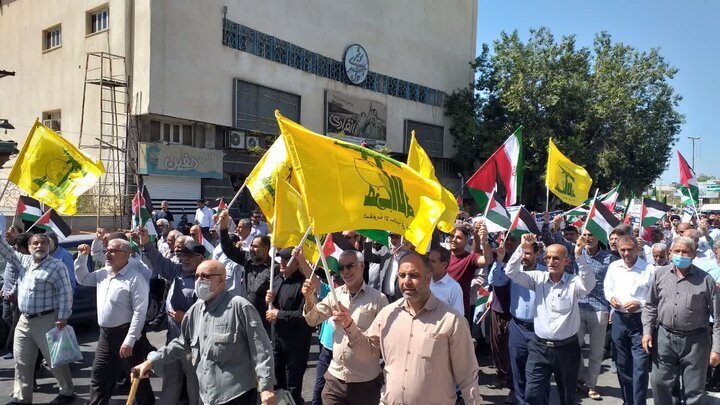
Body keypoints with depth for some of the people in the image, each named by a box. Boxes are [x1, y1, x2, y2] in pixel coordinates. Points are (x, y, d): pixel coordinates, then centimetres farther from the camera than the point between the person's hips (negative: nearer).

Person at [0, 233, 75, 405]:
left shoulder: (57, 266, -10)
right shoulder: (23, 260, 10)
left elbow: (65, 293, -13)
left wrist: (63, 317, -20)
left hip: (47, 321, -7)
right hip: (24, 321, 7)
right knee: (21, 361, 11)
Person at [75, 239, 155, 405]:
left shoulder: (135, 278, -17)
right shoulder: (103, 273, 8)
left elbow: (140, 312, -20)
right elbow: (83, 279, 24)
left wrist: (129, 341, -22)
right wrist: (82, 257, 8)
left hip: (125, 334, -7)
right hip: (105, 334, 7)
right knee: (98, 377, 15)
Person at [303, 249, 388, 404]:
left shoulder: (378, 298, -9)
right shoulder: (335, 294, 4)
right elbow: (313, 320, 4)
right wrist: (309, 298, -14)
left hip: (365, 381, -3)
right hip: (335, 377, 3)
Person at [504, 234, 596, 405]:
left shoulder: (574, 282, -7)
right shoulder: (538, 278, 1)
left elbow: (589, 283, -28)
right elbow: (511, 272, -6)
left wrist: (579, 255, -36)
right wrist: (522, 247, -17)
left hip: (566, 348, -1)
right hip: (539, 347, 2)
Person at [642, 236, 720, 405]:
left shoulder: (705, 279, -5)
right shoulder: (659, 275, 3)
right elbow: (650, 306, 10)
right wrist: (647, 331, 0)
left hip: (695, 340, -2)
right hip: (664, 337, 2)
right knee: (659, 383, 10)